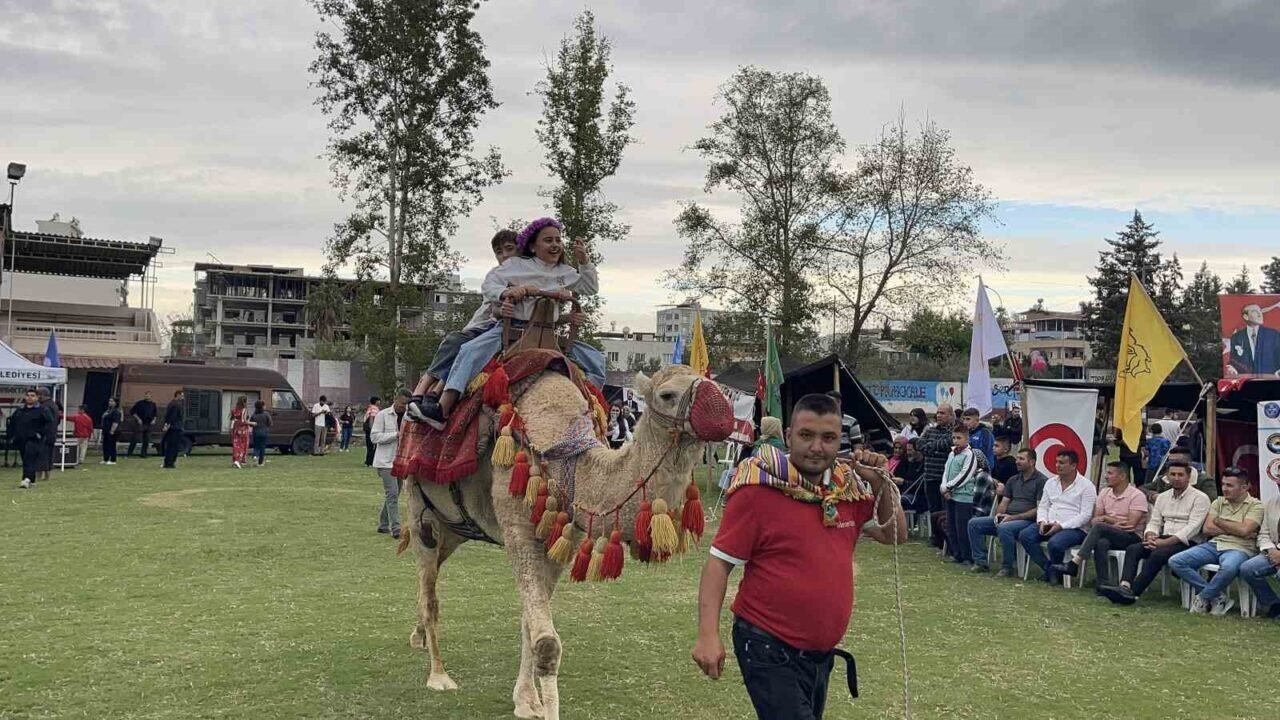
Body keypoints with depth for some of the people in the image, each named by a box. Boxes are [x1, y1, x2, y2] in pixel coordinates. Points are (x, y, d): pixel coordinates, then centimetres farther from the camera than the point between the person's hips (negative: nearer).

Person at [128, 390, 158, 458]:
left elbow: (155, 414, 21)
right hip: (140, 424, -4)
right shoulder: (140, 403, -4)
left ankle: (144, 453, 14)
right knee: (135, 439, -6)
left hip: (149, 424, 4)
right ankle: (129, 453, -2)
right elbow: (132, 411, -3)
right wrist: (138, 419, -9)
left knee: (147, 440, 6)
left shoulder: (153, 404, 10)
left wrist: (154, 420, 4)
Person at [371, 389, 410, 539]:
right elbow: (374, 436, -11)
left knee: (393, 494, 11)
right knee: (392, 494, -12)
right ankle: (396, 528, -13)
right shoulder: (383, 415, -5)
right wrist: (396, 435, -18)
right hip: (386, 462, -6)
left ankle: (383, 525, 23)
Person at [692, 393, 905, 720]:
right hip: (770, 650, -7)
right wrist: (708, 634, -24)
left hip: (823, 652, 7)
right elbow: (720, 562, -15)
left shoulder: (849, 488, 3)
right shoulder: (759, 489, -15)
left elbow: (896, 535, 12)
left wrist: (881, 484, -5)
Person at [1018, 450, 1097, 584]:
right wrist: (1042, 521, -6)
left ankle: (1053, 570, -4)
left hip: (1074, 528, -6)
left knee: (1054, 543, -35)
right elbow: (1043, 506, 16)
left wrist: (1061, 526, -19)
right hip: (1049, 525, 6)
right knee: (1024, 535, -18)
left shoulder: (1086, 486, -5)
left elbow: (1085, 515, -12)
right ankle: (1048, 567, -7)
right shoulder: (1051, 482, 14)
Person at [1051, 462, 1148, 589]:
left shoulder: (1137, 496, -7)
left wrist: (1106, 518, -3)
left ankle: (1074, 563, -33)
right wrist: (1113, 523, -13)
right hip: (1110, 535, 4)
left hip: (1132, 537, -4)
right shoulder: (1104, 493, 11)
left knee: (1099, 527, -30)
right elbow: (1095, 519, 8)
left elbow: (1130, 524, -15)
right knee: (1101, 543, -34)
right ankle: (1103, 583, -34)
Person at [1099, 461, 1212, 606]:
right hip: (1163, 540, 6)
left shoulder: (1200, 498, -3)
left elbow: (1193, 527, -14)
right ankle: (1125, 586, -39)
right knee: (1132, 549, -20)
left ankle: (1133, 593, -37)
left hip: (1186, 543, -6)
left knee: (1157, 554, -33)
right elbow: (1154, 522, 15)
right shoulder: (1162, 497, 18)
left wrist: (1165, 542, -22)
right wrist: (1151, 536, -10)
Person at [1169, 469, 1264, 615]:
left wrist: (1219, 522, -1)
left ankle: (1203, 598, -14)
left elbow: (1244, 530, -15)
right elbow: (1207, 529, 4)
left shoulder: (1255, 505, 1)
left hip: (1238, 548, -5)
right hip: (1214, 544, 5)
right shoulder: (1218, 502, 15)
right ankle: (1217, 597, -12)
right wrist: (1234, 530, -7)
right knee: (1175, 561, -15)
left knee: (1229, 567, -43)